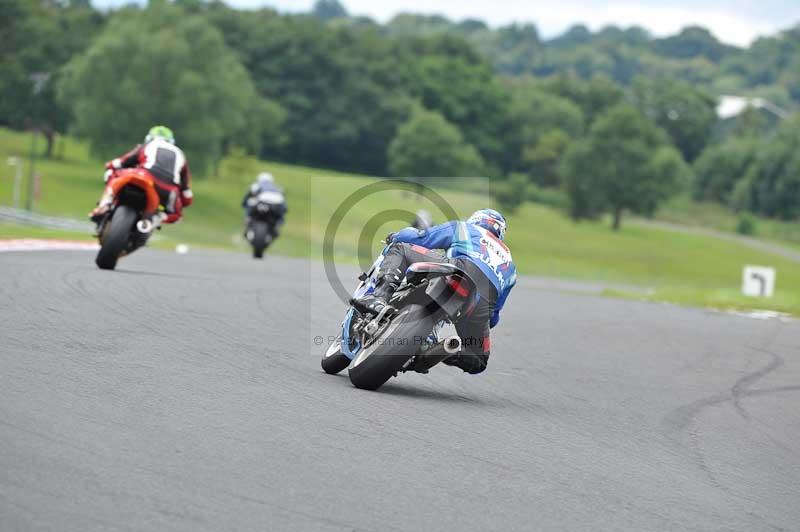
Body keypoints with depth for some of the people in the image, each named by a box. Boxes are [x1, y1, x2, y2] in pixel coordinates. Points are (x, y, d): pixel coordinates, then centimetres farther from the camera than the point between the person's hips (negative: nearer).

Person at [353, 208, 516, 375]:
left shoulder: (465, 229, 31)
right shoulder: (509, 263, 42)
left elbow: (420, 237, 25)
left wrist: (395, 237, 44)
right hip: (485, 302, 3)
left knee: (400, 249, 12)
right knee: (476, 361, 22)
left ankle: (380, 296, -16)